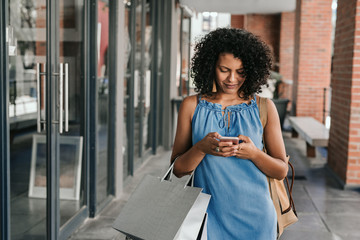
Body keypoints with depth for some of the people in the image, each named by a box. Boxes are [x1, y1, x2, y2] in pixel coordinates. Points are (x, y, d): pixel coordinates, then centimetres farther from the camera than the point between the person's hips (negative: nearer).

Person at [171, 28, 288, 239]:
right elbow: (178, 169, 0)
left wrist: (253, 154, -17)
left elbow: (281, 171, 2)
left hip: (254, 217, 1)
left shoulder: (264, 107, 0)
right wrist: (201, 148, -18)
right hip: (208, 215, 0)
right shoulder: (192, 106, 0)